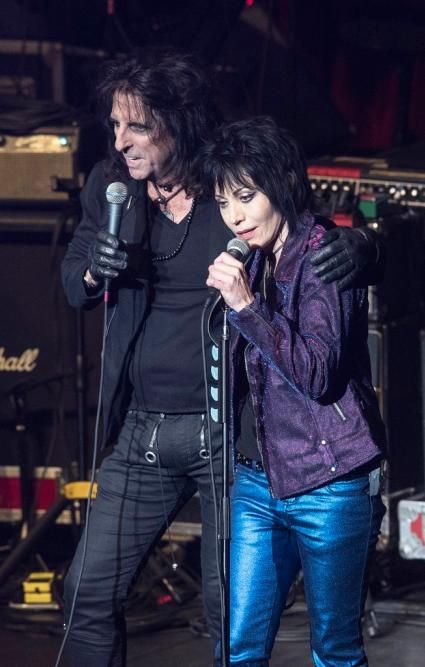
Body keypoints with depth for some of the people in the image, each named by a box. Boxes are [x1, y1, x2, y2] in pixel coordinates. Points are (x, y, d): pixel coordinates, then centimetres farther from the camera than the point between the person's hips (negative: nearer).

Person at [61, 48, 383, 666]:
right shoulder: (111, 185, 1)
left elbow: (337, 238, -2)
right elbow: (73, 286, 10)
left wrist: (356, 245, -26)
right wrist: (95, 268, -14)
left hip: (227, 430, -3)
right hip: (143, 430, 4)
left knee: (230, 611, 2)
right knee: (89, 595, 3)